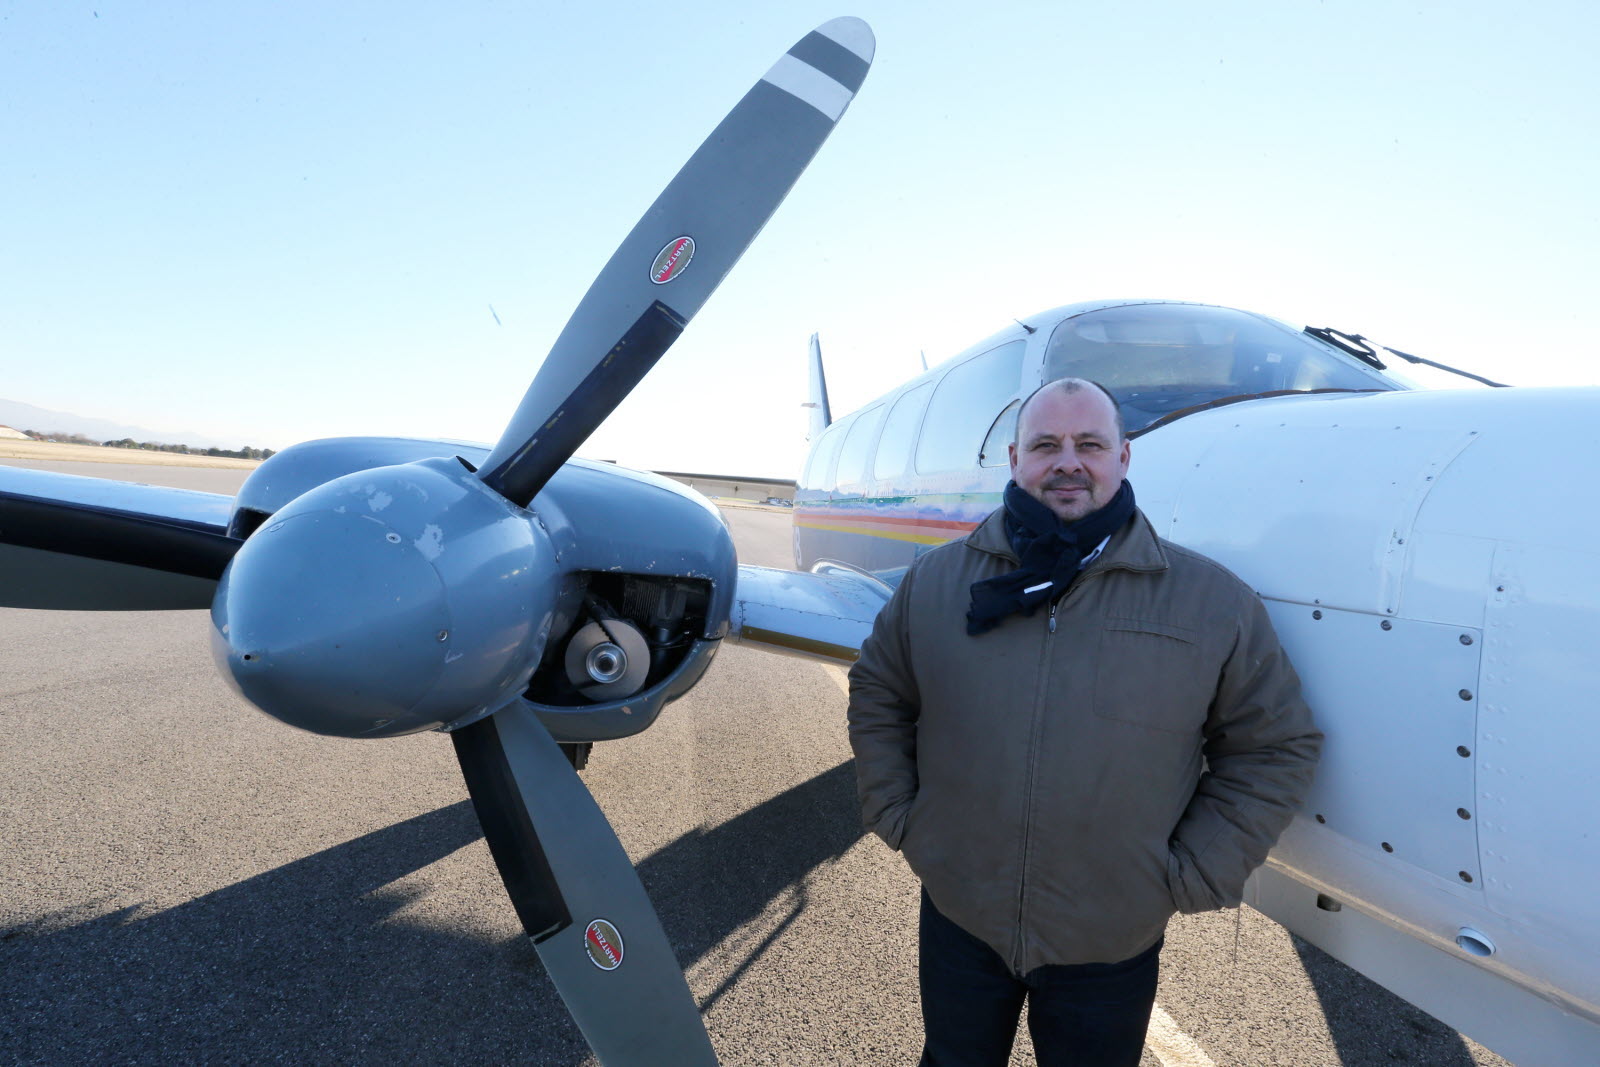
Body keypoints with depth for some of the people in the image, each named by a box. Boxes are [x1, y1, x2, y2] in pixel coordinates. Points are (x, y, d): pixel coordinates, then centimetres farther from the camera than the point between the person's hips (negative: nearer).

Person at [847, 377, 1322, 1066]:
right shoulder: (934, 581, -5)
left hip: (1113, 947, -1)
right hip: (958, 920, 1)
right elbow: (877, 696, 6)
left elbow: (1276, 747, -2)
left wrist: (1190, 875, -5)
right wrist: (896, 817, 0)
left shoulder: (1216, 603, -9)